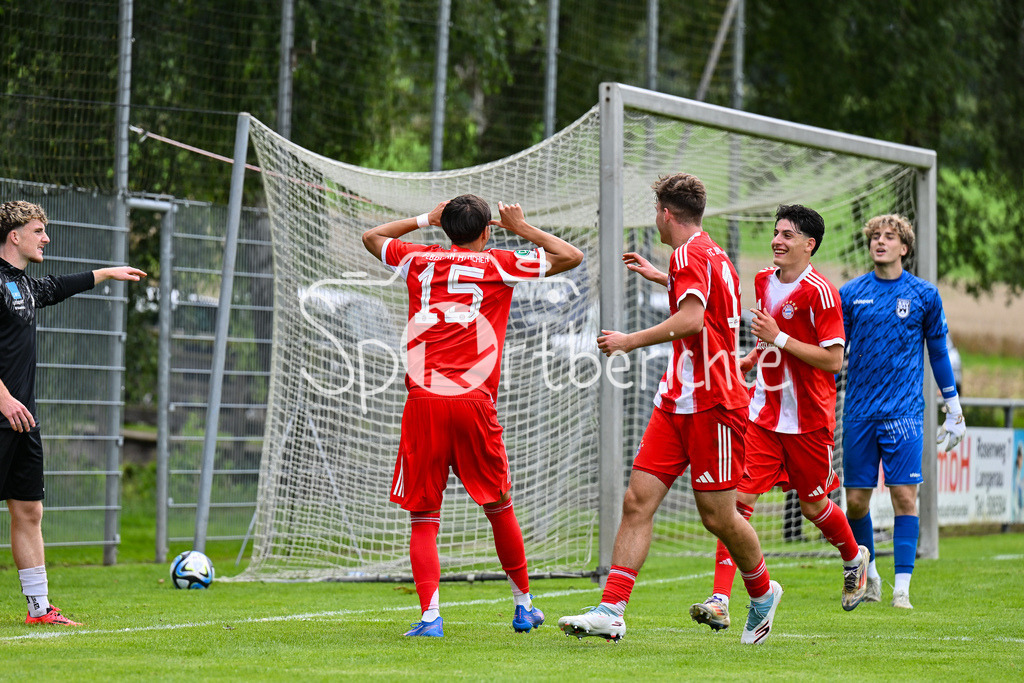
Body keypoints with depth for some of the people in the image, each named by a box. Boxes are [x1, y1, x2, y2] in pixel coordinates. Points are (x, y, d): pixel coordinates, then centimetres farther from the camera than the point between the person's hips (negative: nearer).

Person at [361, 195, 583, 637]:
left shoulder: (419, 260, 15)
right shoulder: (499, 265, 9)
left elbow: (372, 237, 36)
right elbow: (572, 256, 17)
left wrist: (425, 219, 42)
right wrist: (522, 228, 26)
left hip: (423, 398, 1)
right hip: (474, 401, -1)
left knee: (424, 518, 2)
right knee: (499, 508, 15)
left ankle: (430, 615, -13)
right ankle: (524, 605, 26)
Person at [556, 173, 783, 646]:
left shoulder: (689, 254, -13)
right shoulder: (711, 254, 17)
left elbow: (691, 319, -28)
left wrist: (630, 341, -20)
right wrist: (659, 277, 48)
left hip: (712, 406, -9)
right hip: (677, 402, 9)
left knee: (718, 516, 0)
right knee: (638, 500, -3)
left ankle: (763, 594, 25)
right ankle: (611, 612, -9)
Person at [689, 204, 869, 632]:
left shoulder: (819, 292, -14)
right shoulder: (763, 281, 8)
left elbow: (833, 359, -17)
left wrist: (779, 339, -21)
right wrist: (753, 358, 9)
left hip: (808, 417, -5)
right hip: (762, 412, 5)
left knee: (813, 505, 11)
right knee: (737, 496, -10)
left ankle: (854, 558, 44)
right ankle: (720, 600, -16)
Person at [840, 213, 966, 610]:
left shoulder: (924, 295, 3)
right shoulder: (850, 294, 5)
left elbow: (939, 353, 12)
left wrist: (954, 409, 13)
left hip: (904, 411, -2)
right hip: (859, 410, 2)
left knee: (905, 497, -10)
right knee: (856, 500, 3)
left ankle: (902, 588, -8)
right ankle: (868, 576, 24)